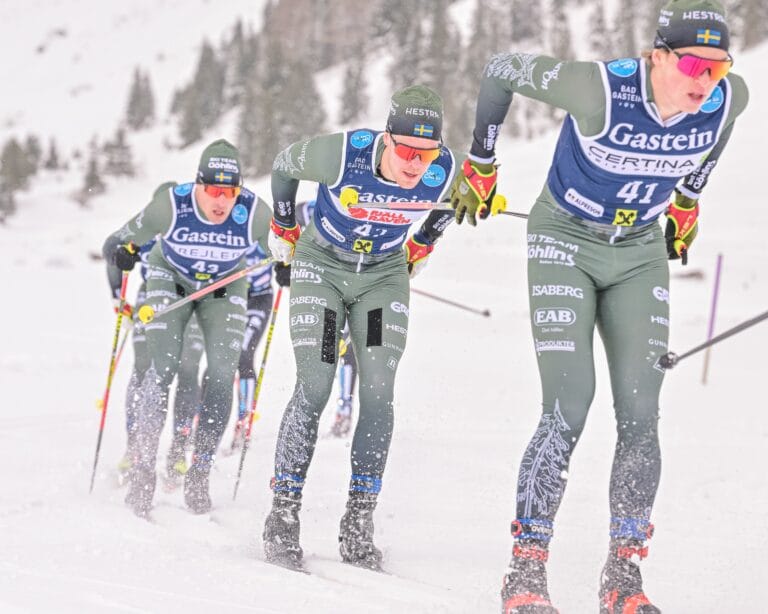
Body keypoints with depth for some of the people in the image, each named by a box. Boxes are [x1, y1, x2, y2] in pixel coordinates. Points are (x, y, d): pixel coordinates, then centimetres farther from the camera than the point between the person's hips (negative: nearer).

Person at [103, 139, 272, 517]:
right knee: (162, 367, -18)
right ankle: (143, 469, -11)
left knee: (222, 373, -13)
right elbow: (131, 236, -11)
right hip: (171, 278, -1)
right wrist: (124, 252, -25)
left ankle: (199, 474, -1)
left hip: (223, 287, 1)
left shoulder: (254, 212, -27)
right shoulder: (171, 204, -29)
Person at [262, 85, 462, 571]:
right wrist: (284, 230, 5)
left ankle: (359, 523, 0)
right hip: (322, 264, -2)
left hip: (384, 275, 2)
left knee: (379, 393, -9)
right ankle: (283, 517, -3)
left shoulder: (444, 173, -23)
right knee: (315, 387, -13)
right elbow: (284, 165, -8)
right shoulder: (342, 154, -30)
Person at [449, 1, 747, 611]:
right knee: (569, 411, -14)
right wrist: (480, 165, -3)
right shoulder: (601, 88, -30)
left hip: (640, 252, 4)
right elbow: (501, 69, -14)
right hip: (565, 242, -4)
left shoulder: (729, 99, -17)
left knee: (640, 416, -4)